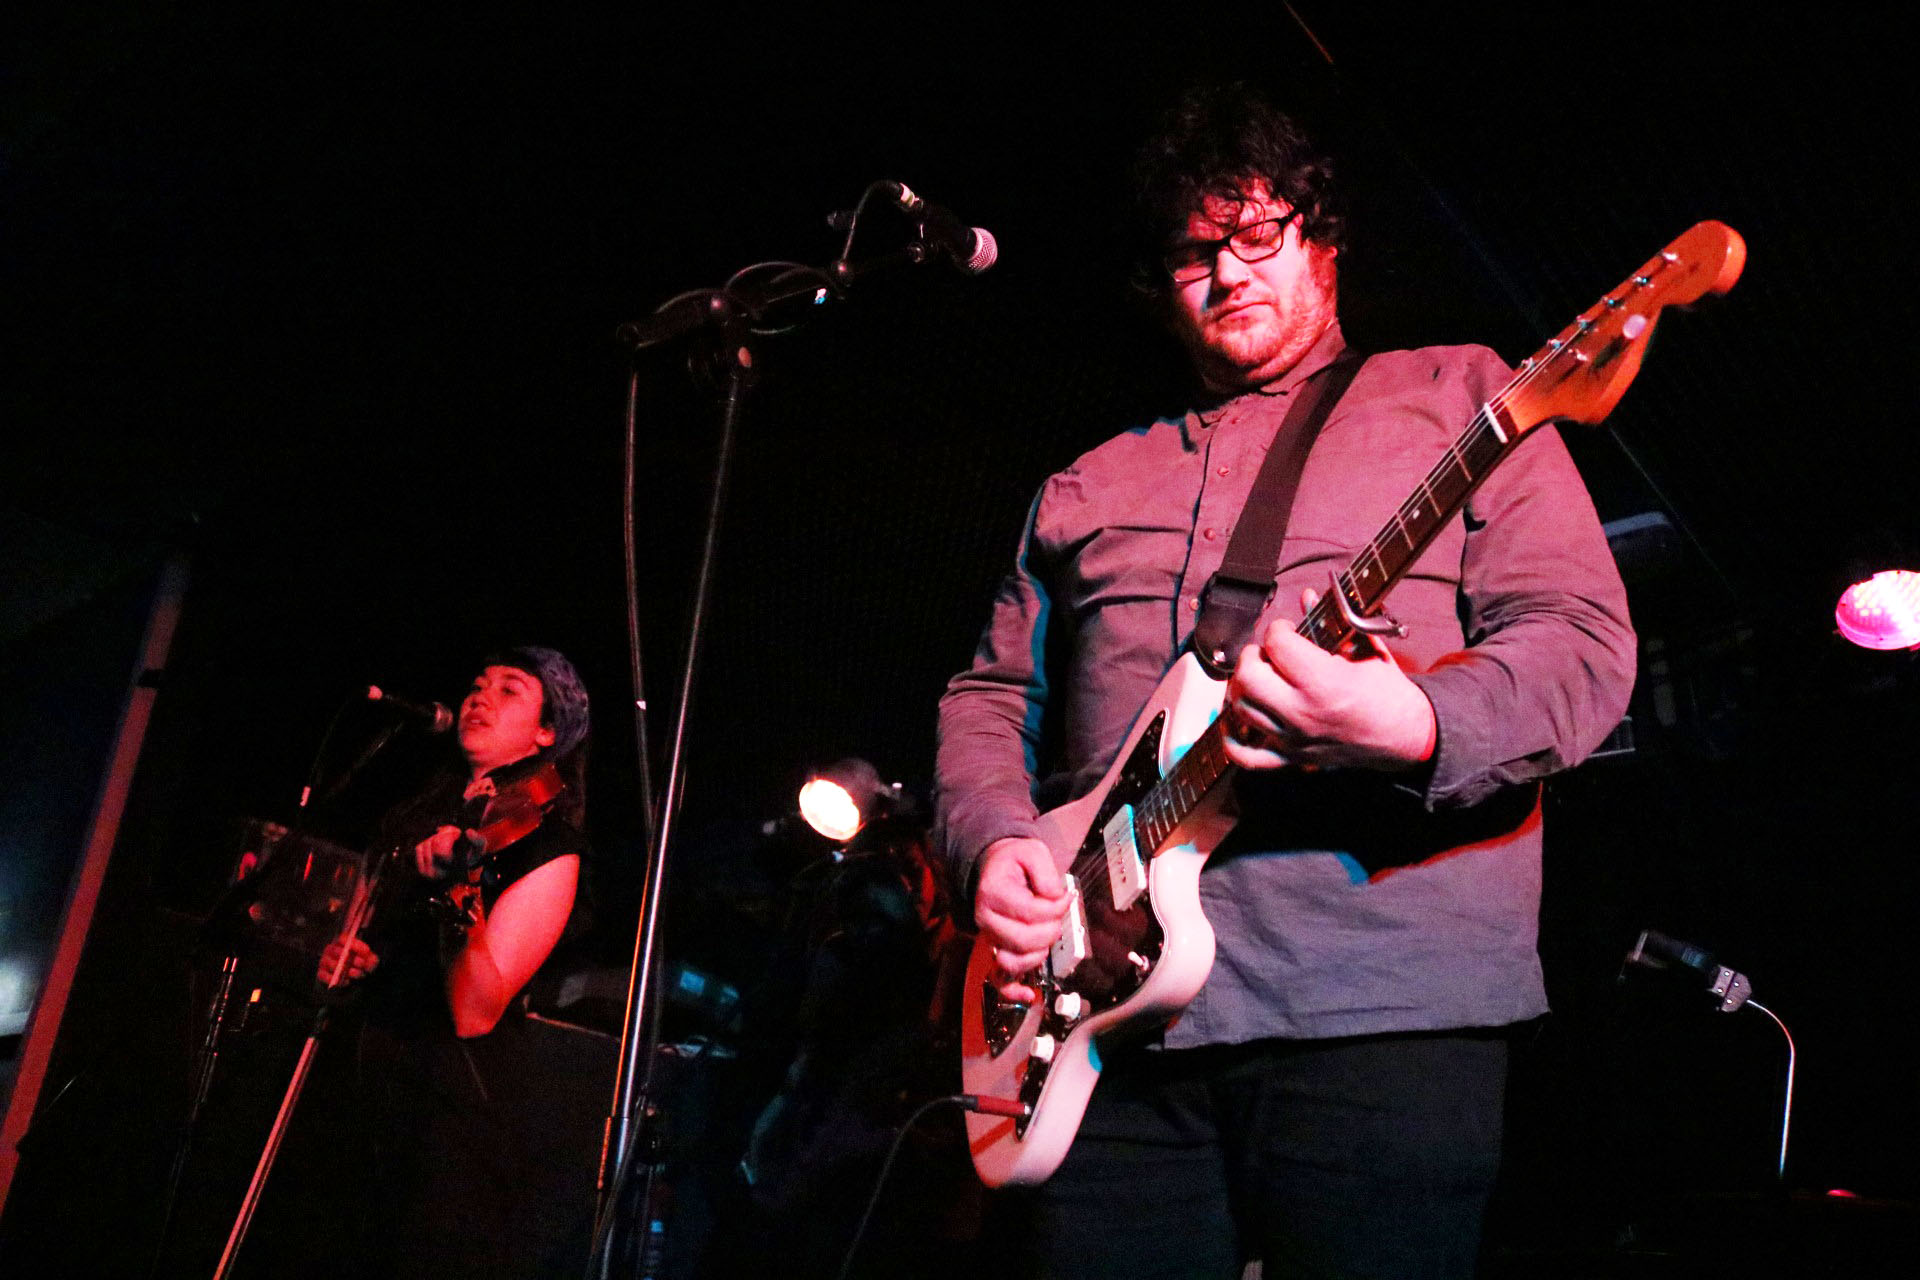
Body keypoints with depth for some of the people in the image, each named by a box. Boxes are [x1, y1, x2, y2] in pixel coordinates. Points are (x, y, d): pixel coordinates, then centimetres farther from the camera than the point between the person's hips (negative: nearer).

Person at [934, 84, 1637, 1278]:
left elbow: (1586, 639, -2)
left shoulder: (1451, 396, 9)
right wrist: (997, 839, 1)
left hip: (1384, 1009, -3)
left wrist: (1412, 728, -22)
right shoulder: (1088, 488, 22)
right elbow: (991, 695, 22)